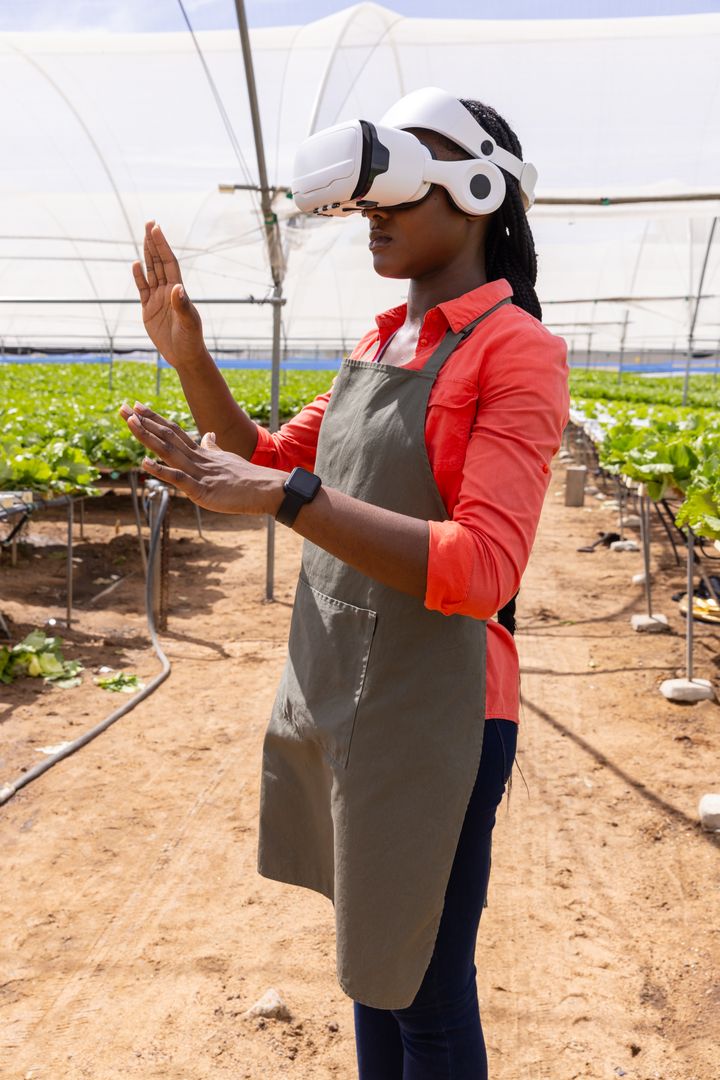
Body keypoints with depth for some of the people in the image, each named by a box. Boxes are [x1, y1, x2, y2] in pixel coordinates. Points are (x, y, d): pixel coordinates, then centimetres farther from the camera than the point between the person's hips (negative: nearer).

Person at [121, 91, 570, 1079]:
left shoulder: (518, 350, -13)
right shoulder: (379, 345, 10)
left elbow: (482, 572, -24)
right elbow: (271, 462, 18)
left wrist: (286, 499, -30)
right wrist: (189, 357, 4)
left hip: (431, 717, -7)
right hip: (333, 699, 7)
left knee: (425, 994, 10)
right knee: (367, 946, 22)